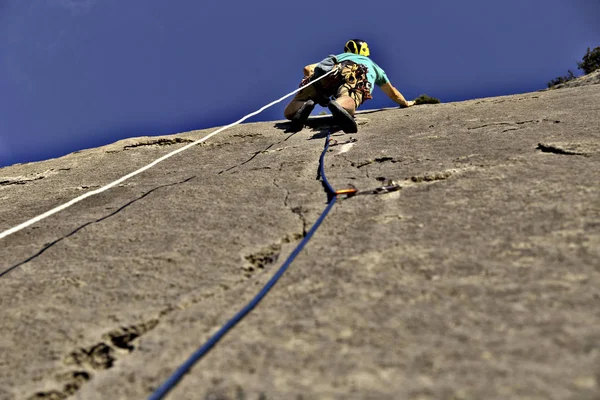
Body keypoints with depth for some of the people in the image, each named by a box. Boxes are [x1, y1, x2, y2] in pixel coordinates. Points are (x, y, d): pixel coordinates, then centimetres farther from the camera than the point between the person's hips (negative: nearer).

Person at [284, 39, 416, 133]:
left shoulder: (339, 56, 46)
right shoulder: (372, 64, 46)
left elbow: (308, 69, 33)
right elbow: (392, 93, 55)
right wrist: (406, 103, 73)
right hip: (355, 75, -1)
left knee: (289, 113, 1)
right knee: (348, 98, -33)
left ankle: (306, 106, -34)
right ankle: (338, 105, -69)